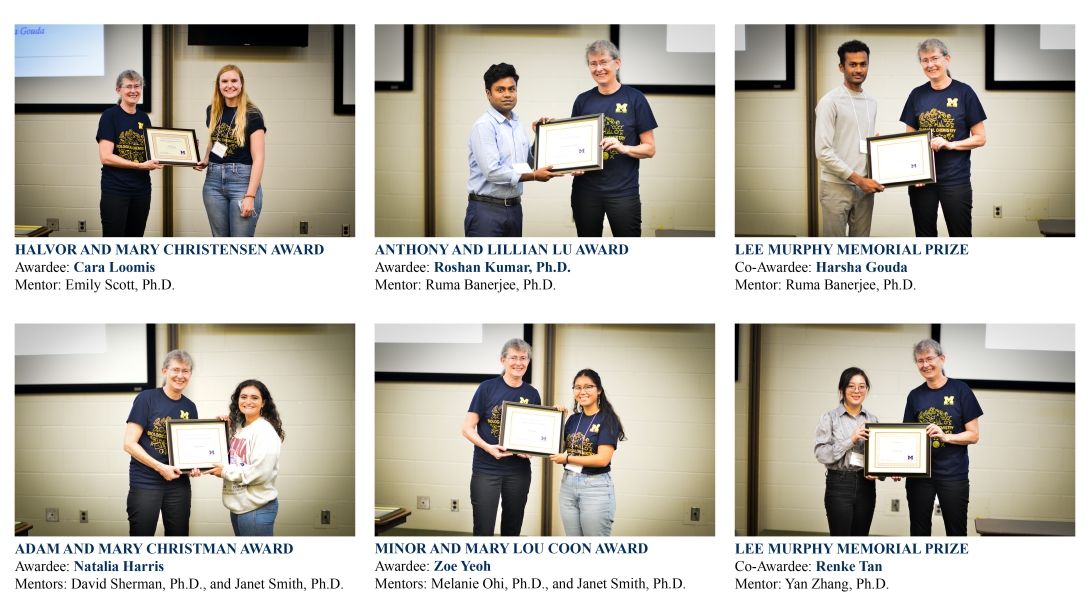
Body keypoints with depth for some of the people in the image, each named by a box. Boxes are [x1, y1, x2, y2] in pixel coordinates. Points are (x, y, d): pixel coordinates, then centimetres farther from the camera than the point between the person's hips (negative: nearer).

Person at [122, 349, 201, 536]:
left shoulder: (190, 407, 8)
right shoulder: (146, 399, -8)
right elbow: (130, 444, -11)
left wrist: (193, 467, -4)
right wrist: (161, 467, -19)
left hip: (178, 485, 5)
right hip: (145, 484, -5)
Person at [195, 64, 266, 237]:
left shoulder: (252, 114, -6)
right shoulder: (212, 111, 10)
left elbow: (258, 158, -10)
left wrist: (250, 196, -16)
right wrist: (205, 161, 5)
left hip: (243, 181, -5)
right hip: (213, 181, 5)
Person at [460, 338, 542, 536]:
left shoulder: (532, 394, 6)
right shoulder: (487, 388, -4)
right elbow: (467, 428, -5)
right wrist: (488, 447, -21)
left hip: (519, 471, 3)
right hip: (486, 470, -3)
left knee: (512, 529, 12)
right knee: (483, 530, -4)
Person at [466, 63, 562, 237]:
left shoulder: (517, 125, 12)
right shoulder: (484, 126, -13)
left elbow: (529, 162, 21)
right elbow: (493, 171, -21)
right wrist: (534, 176, -13)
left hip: (514, 208, 8)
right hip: (486, 209, -8)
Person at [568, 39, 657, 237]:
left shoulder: (634, 98, -1)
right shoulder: (582, 100, 8)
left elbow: (649, 149, 0)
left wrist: (623, 147, -19)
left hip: (624, 190, -3)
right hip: (585, 189, 3)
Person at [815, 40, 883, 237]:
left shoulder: (872, 103, 13)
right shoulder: (830, 102, -8)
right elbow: (823, 152, -14)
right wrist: (858, 179, -15)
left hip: (864, 188, 6)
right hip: (837, 187, -6)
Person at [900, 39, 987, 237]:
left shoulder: (963, 92, -2)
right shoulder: (917, 95, 6)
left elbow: (980, 138, 0)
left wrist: (950, 144, -16)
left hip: (956, 181, -3)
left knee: (961, 235, 0)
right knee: (925, 236, 9)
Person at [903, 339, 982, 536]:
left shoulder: (960, 390, -3)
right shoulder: (915, 396, 7)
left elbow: (973, 435, -3)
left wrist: (945, 436, -20)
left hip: (953, 474, -3)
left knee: (956, 531, 2)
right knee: (919, 531, 7)